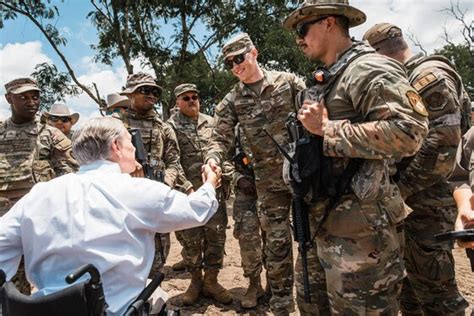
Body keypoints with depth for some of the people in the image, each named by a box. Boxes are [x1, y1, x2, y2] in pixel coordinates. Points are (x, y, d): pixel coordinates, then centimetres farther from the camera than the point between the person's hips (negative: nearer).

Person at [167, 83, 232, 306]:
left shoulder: (211, 122, 13)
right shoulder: (171, 127, -1)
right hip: (187, 192, -3)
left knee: (216, 236, 6)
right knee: (190, 239, 6)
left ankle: (211, 281, 23)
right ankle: (195, 281, 25)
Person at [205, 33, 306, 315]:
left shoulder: (288, 81, 2)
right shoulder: (232, 101, 3)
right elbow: (222, 138, -3)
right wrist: (213, 158, -23)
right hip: (270, 181, 0)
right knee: (277, 242, 6)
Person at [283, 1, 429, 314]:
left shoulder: (368, 69, -13)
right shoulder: (324, 80, 16)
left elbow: (407, 133, -27)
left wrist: (326, 129, -22)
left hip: (359, 231, -10)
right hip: (321, 223, 10)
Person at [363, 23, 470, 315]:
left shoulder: (429, 75, -15)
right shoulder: (408, 79, 15)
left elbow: (441, 147, -24)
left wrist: (397, 189, -19)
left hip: (425, 205, -10)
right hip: (409, 200, 10)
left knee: (435, 292, 3)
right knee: (410, 280, 22)